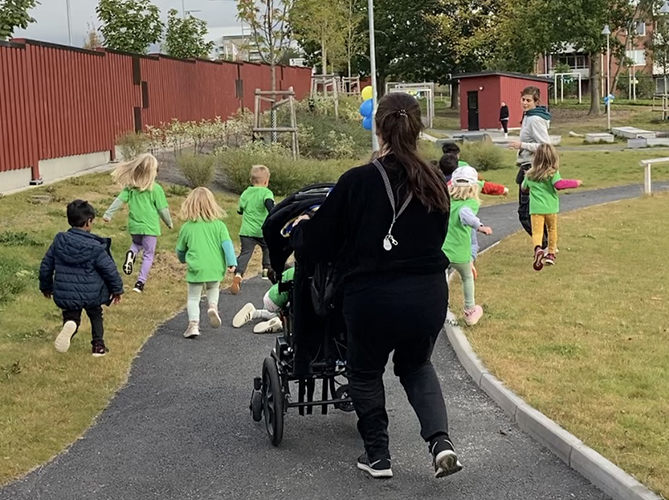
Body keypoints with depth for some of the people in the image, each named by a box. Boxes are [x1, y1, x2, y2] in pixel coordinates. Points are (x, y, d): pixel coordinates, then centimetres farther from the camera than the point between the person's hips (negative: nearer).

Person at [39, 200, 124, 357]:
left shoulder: (59, 242, -3)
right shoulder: (95, 247, -14)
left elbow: (46, 265, 6)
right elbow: (110, 270, -10)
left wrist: (46, 286, 21)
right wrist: (117, 289, 6)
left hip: (65, 295, 1)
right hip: (92, 295, -1)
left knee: (71, 315, 16)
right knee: (95, 316, 24)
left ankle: (69, 324, -19)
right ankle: (98, 345, 18)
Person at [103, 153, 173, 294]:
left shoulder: (131, 186, -2)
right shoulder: (156, 189, -12)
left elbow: (119, 200, -5)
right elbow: (163, 209, -7)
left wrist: (108, 214, 0)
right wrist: (169, 223, 8)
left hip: (134, 225, 4)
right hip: (150, 227, -4)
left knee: (137, 243, 31)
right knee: (148, 254, 8)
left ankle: (132, 253, -2)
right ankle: (140, 282, 1)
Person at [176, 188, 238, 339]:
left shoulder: (187, 227, 0)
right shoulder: (219, 225, 0)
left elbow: (180, 250, 11)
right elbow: (227, 244, -8)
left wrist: (183, 259, 32)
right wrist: (231, 263, -8)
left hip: (196, 269, -1)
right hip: (215, 268, 1)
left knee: (193, 297, 11)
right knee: (213, 289, 27)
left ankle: (193, 324, -4)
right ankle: (213, 305, 0)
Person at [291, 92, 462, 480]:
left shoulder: (357, 182, -11)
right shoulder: (434, 183, 0)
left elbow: (317, 244, -2)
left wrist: (300, 228, 20)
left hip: (373, 297, -3)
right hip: (429, 295, 4)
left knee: (365, 372, 23)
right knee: (416, 366, 28)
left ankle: (378, 455, 27)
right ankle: (441, 440, 10)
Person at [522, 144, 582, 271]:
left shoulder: (530, 174, 7)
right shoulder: (553, 173, -5)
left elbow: (524, 187, 21)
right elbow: (559, 184, -21)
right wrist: (575, 183, -10)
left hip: (535, 208, 1)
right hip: (551, 208, -1)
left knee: (537, 232, -8)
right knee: (552, 230, 21)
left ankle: (538, 249, -37)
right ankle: (551, 254, 24)